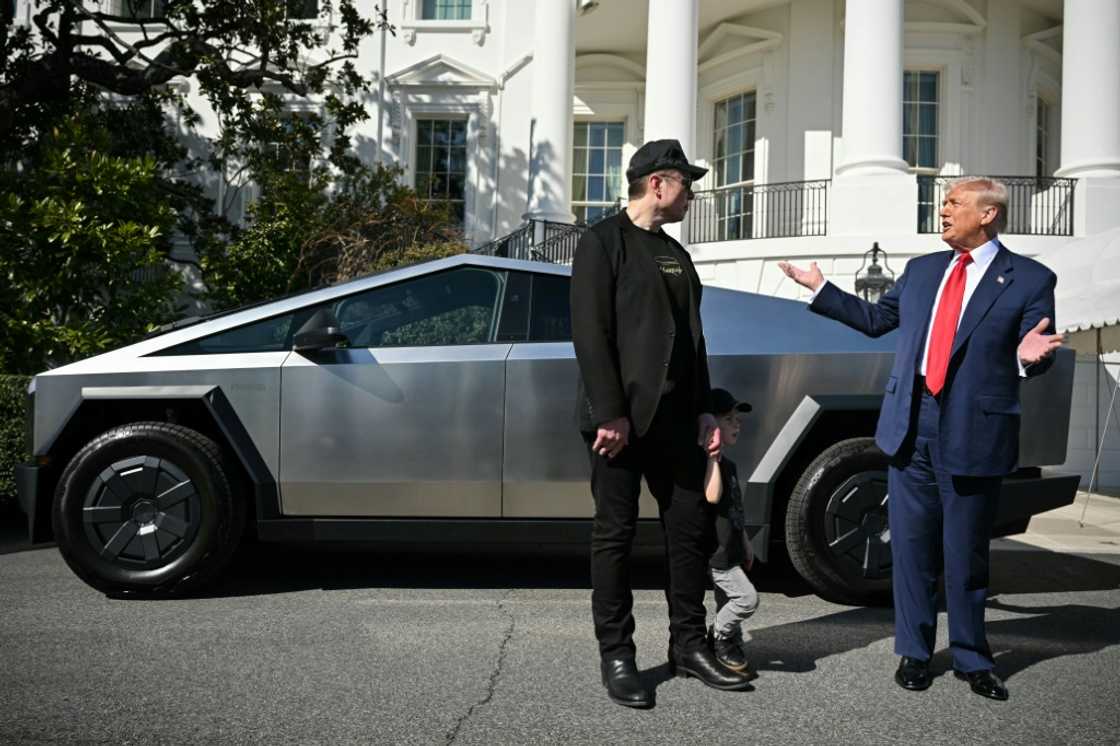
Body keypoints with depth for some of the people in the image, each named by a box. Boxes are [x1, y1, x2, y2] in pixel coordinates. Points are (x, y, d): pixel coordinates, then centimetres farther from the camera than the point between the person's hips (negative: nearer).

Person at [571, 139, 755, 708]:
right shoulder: (603, 241, -4)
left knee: (691, 528, 9)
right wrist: (609, 414, -18)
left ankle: (688, 645, 22)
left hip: (674, 419, 7)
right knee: (615, 534, 1)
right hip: (621, 418, -7)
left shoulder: (675, 252, 19)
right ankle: (616, 657, 11)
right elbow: (590, 333, -13)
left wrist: (703, 410, 12)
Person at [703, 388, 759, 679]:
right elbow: (712, 496, -31)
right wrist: (713, 457, -28)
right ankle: (718, 639, 3)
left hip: (730, 551, 10)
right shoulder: (708, 463, -14)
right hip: (715, 553, -10)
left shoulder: (729, 465, 15)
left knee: (728, 605, 15)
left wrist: (745, 543, 25)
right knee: (747, 597, -14)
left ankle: (730, 651, 23)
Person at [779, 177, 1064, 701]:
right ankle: (914, 652, 24)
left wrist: (1029, 357, -25)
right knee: (911, 545, 10)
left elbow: (1035, 355, -2)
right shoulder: (921, 270, 13)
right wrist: (819, 288, 18)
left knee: (965, 553, 6)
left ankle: (971, 659, 24)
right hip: (910, 426, 4)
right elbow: (876, 318, 20)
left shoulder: (1030, 280, -1)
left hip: (973, 432, -4)